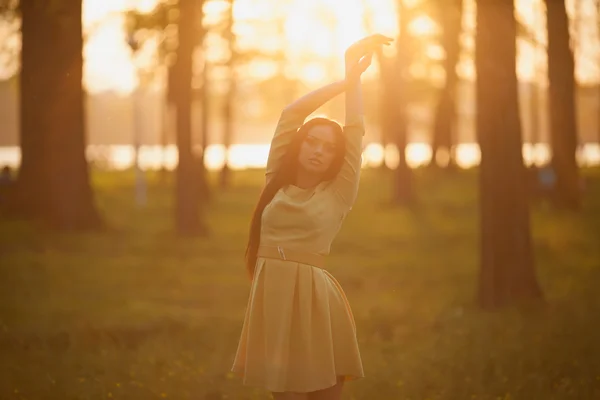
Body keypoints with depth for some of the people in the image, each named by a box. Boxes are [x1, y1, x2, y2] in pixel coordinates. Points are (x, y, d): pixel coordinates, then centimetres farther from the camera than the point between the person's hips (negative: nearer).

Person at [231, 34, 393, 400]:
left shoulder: (339, 193, 3)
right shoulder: (275, 184, 11)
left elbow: (355, 131, 2)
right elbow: (291, 114, 10)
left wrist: (354, 78, 8)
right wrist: (344, 80, 11)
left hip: (315, 298, -3)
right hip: (272, 296, 3)